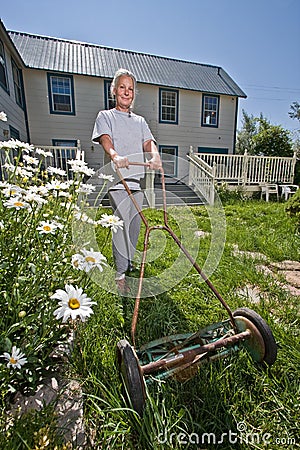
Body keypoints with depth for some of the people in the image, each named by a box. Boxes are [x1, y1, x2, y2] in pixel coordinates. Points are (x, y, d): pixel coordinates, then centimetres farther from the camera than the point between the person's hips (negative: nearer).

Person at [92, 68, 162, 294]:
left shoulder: (140, 120, 22)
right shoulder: (106, 116, 9)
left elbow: (148, 142, 5)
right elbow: (105, 139, -11)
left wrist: (155, 156, -19)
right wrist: (115, 156, -34)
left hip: (138, 179, 5)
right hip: (118, 181, -5)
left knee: (134, 226, 11)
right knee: (121, 226, -11)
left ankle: (129, 264, 29)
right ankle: (120, 274, -1)